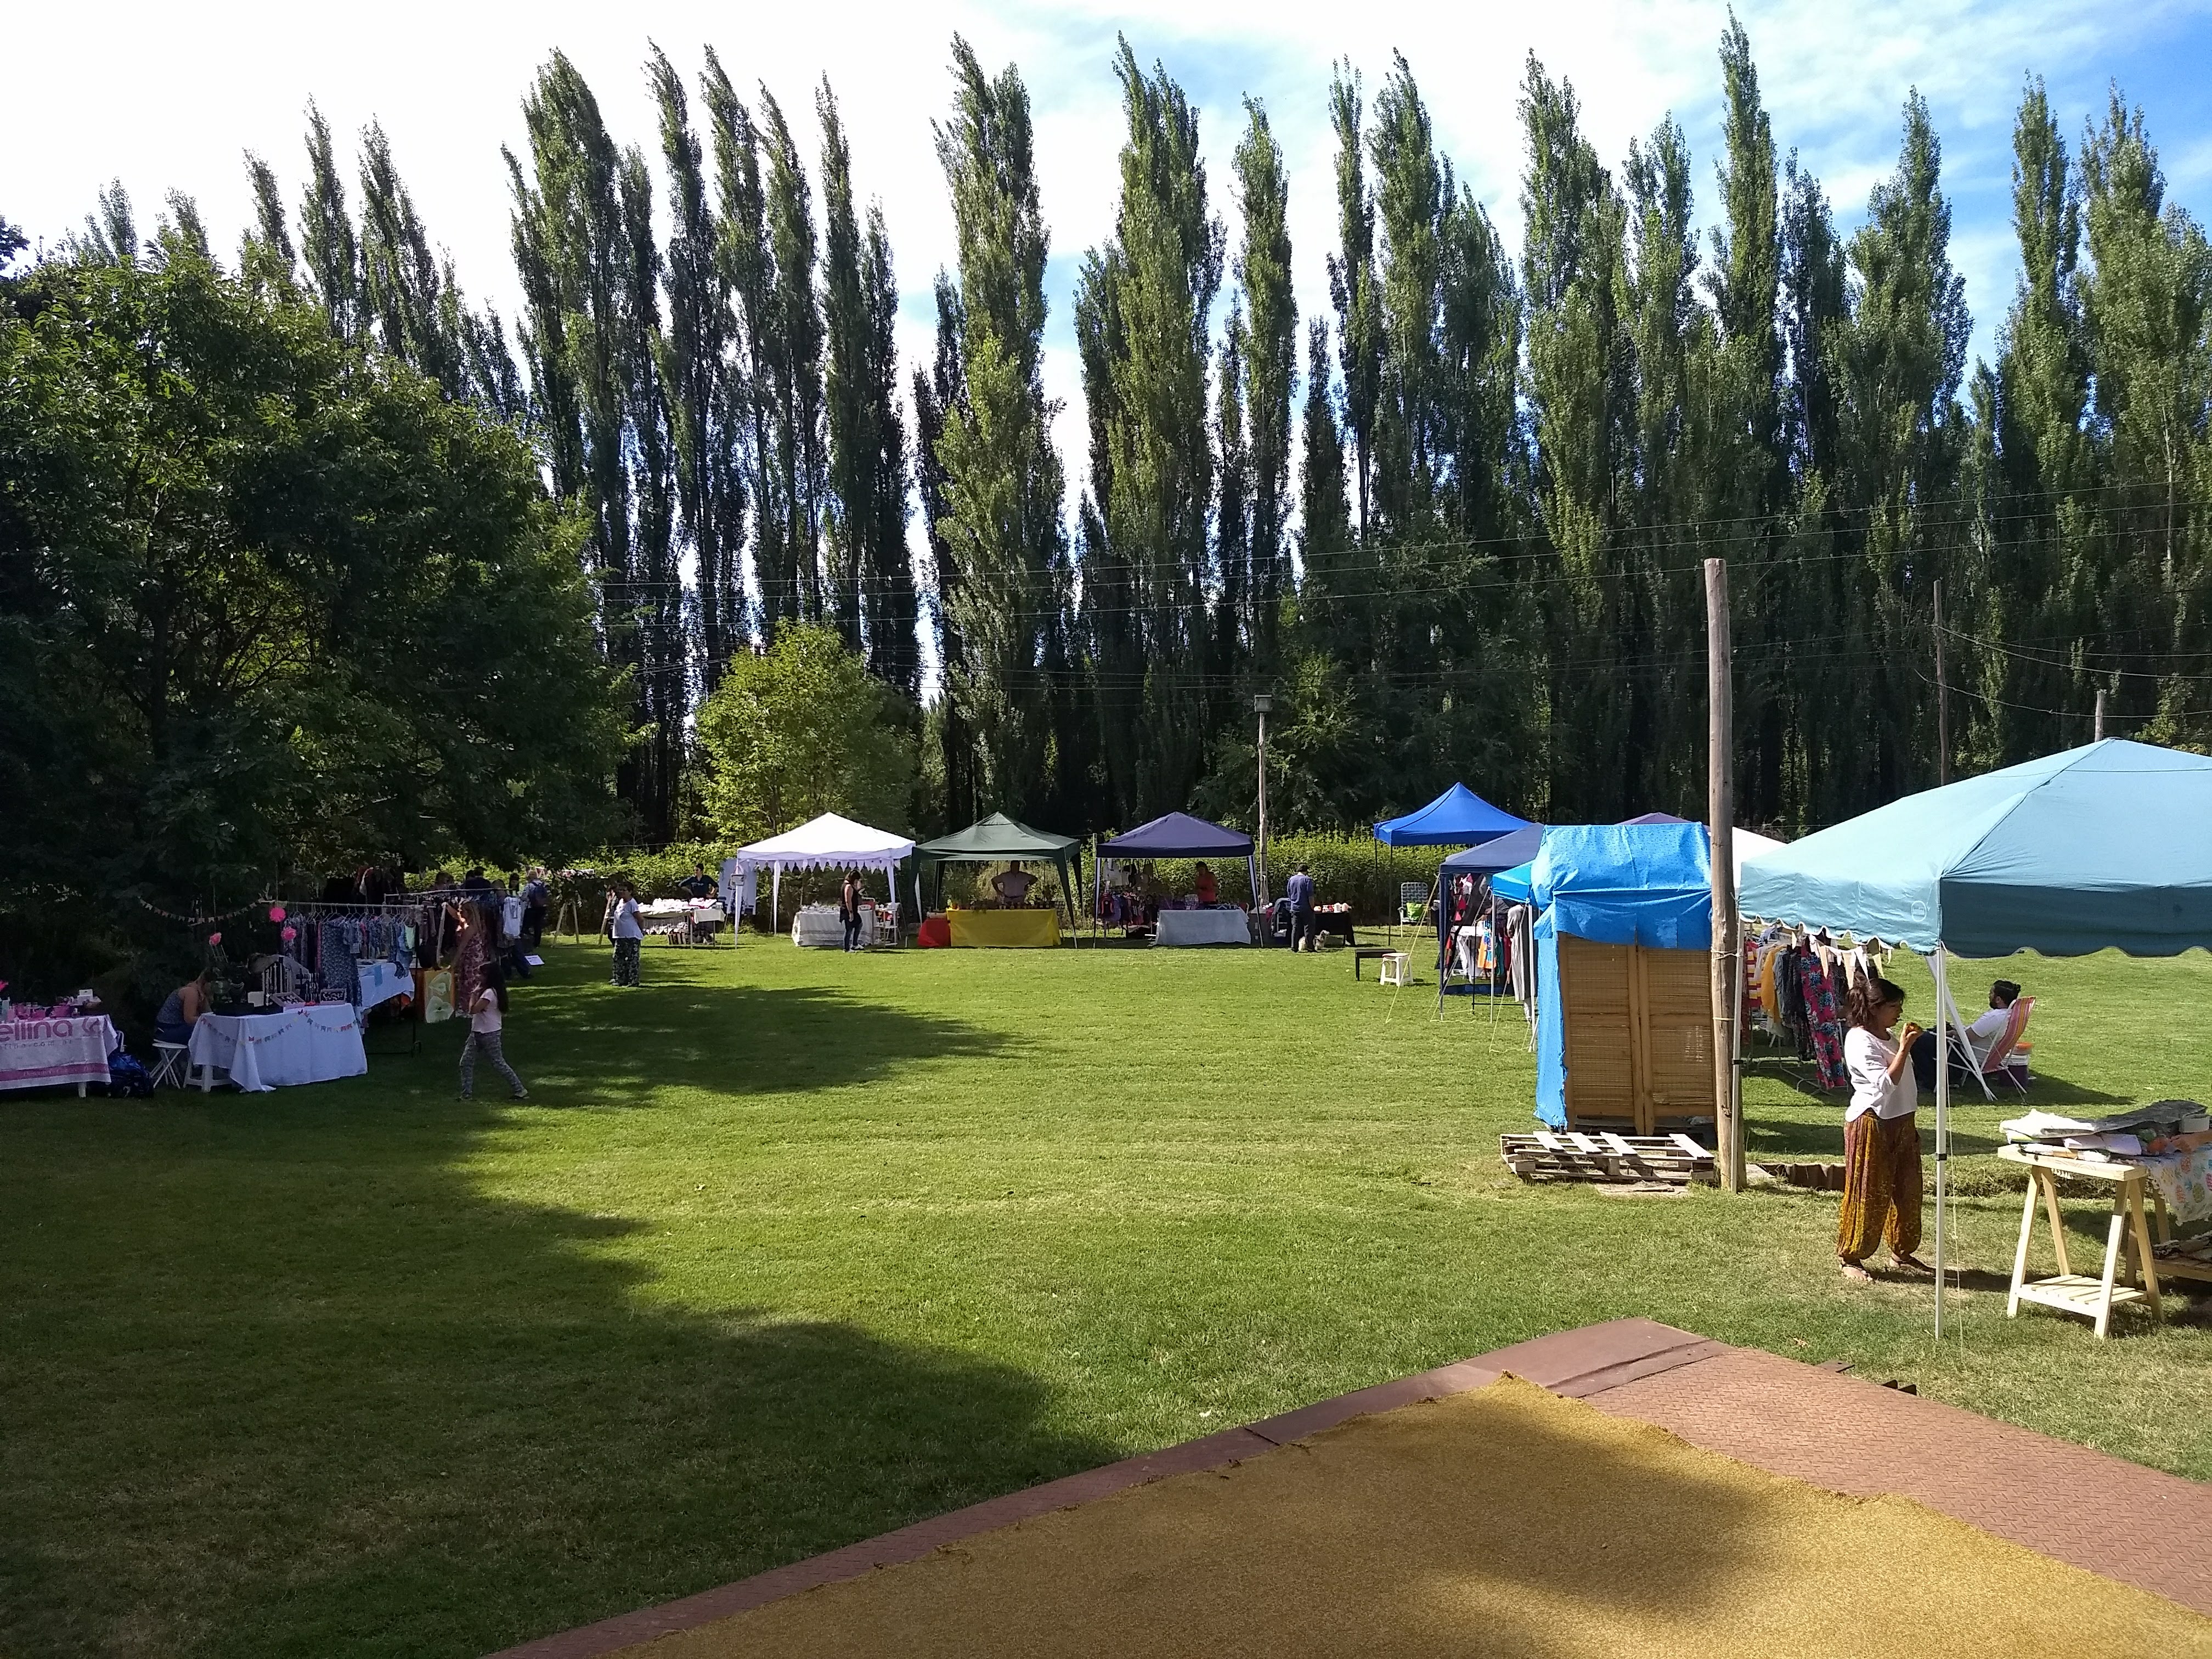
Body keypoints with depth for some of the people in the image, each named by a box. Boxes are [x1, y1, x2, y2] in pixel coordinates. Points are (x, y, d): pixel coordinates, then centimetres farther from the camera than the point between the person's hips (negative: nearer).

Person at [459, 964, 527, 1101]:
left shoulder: (489, 993, -22)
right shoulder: (489, 991, 11)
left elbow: (473, 1010, -26)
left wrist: (474, 995, -12)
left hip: (489, 1034, -10)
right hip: (478, 1032, 10)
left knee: (499, 1064, -2)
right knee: (466, 1063, 7)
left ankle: (520, 1090, 7)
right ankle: (467, 1095, 11)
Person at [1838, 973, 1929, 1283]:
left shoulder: (1889, 1039, 13)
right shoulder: (1860, 1041, -16)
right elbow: (1886, 1083, -25)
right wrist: (1904, 1049, -24)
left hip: (1901, 1122, 9)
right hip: (1871, 1123, -9)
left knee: (1906, 1190, 15)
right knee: (1867, 1194, -4)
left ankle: (1901, 1251, 29)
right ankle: (1851, 1259, 6)